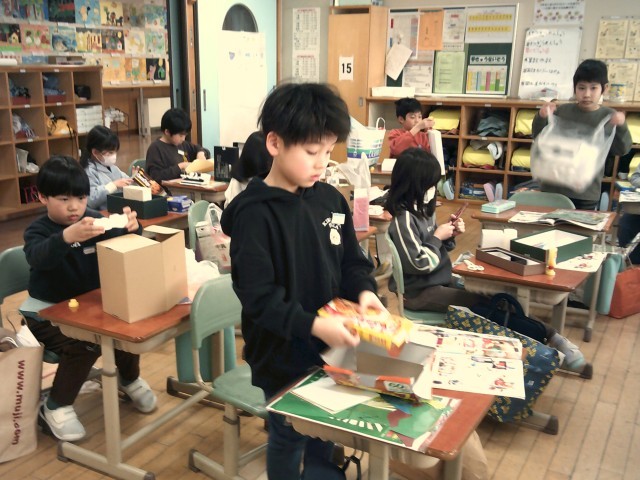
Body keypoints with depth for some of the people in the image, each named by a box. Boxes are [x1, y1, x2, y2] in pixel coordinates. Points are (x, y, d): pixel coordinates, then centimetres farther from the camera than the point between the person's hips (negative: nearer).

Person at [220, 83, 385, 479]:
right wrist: (312, 326, -30)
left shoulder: (331, 199, 0)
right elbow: (257, 297, -23)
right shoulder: (254, 213, -20)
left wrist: (364, 291, -10)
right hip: (283, 355, -5)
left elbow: (351, 262, 9)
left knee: (327, 435, 21)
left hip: (330, 346, 6)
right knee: (290, 438, 16)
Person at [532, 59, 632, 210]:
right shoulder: (562, 111, 1)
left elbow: (622, 150, -2)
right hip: (553, 188, 1)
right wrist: (541, 117, -11)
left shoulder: (610, 117, 0)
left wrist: (622, 127, -19)